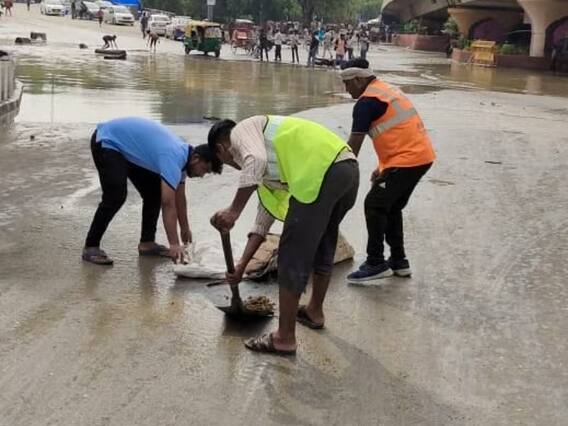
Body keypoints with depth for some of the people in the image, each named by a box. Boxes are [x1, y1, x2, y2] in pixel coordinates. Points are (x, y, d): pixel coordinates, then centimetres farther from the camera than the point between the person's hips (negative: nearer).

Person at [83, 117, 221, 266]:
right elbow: (168, 204, -36)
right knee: (116, 197, -23)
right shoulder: (174, 158, -30)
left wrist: (185, 228, 24)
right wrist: (174, 244, -37)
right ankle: (90, 247, -14)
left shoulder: (182, 155, -1)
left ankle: (147, 242, 13)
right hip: (107, 141, -10)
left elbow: (179, 198, 14)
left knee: (154, 193, 6)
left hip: (128, 147, 10)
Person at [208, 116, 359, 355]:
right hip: (347, 168, 10)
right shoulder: (266, 168, 34)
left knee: (293, 256, 0)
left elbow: (256, 160, -14)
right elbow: (265, 217, 35)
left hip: (321, 173, -10)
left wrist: (234, 210, -13)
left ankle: (285, 338, 7)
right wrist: (242, 265, 37)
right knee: (322, 247, 29)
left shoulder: (241, 131, 11)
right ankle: (314, 311, 47)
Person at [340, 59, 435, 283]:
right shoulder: (387, 90, 18)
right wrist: (383, 167, 24)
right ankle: (398, 261, 23)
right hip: (422, 155, 10)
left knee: (374, 206, -3)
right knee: (391, 208, 18)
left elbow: (354, 144, -11)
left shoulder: (366, 102, -11)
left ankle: (376, 264, 0)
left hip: (407, 159, -10)